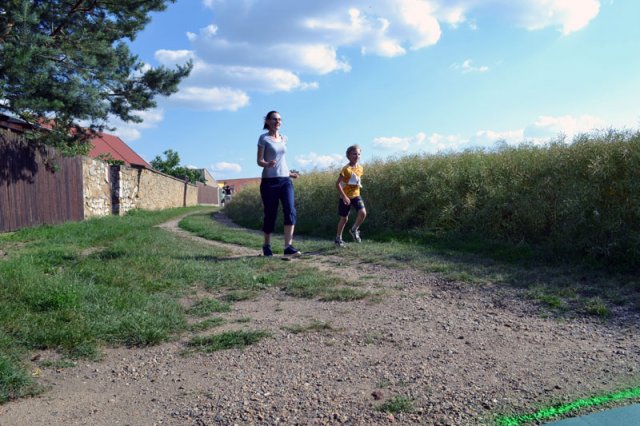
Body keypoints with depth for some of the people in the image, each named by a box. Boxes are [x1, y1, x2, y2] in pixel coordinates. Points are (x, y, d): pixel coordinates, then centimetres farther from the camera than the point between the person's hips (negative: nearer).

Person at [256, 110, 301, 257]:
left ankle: (288, 247, -18)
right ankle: (267, 246, 23)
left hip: (285, 180, 4)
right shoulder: (264, 138, -1)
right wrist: (268, 164, -27)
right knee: (270, 215, 2)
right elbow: (259, 161, -7)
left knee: (290, 210, -15)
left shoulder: (284, 138, 14)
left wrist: (289, 173, 23)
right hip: (269, 181, -4)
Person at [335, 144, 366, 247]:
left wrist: (359, 185, 5)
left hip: (356, 195, 4)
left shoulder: (361, 168, 3)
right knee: (344, 218, 5)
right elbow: (337, 184, -19)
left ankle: (354, 230, 6)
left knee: (363, 213, -20)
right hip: (345, 197, -4)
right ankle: (338, 238, 26)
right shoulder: (346, 169, -15)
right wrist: (344, 197, -23)